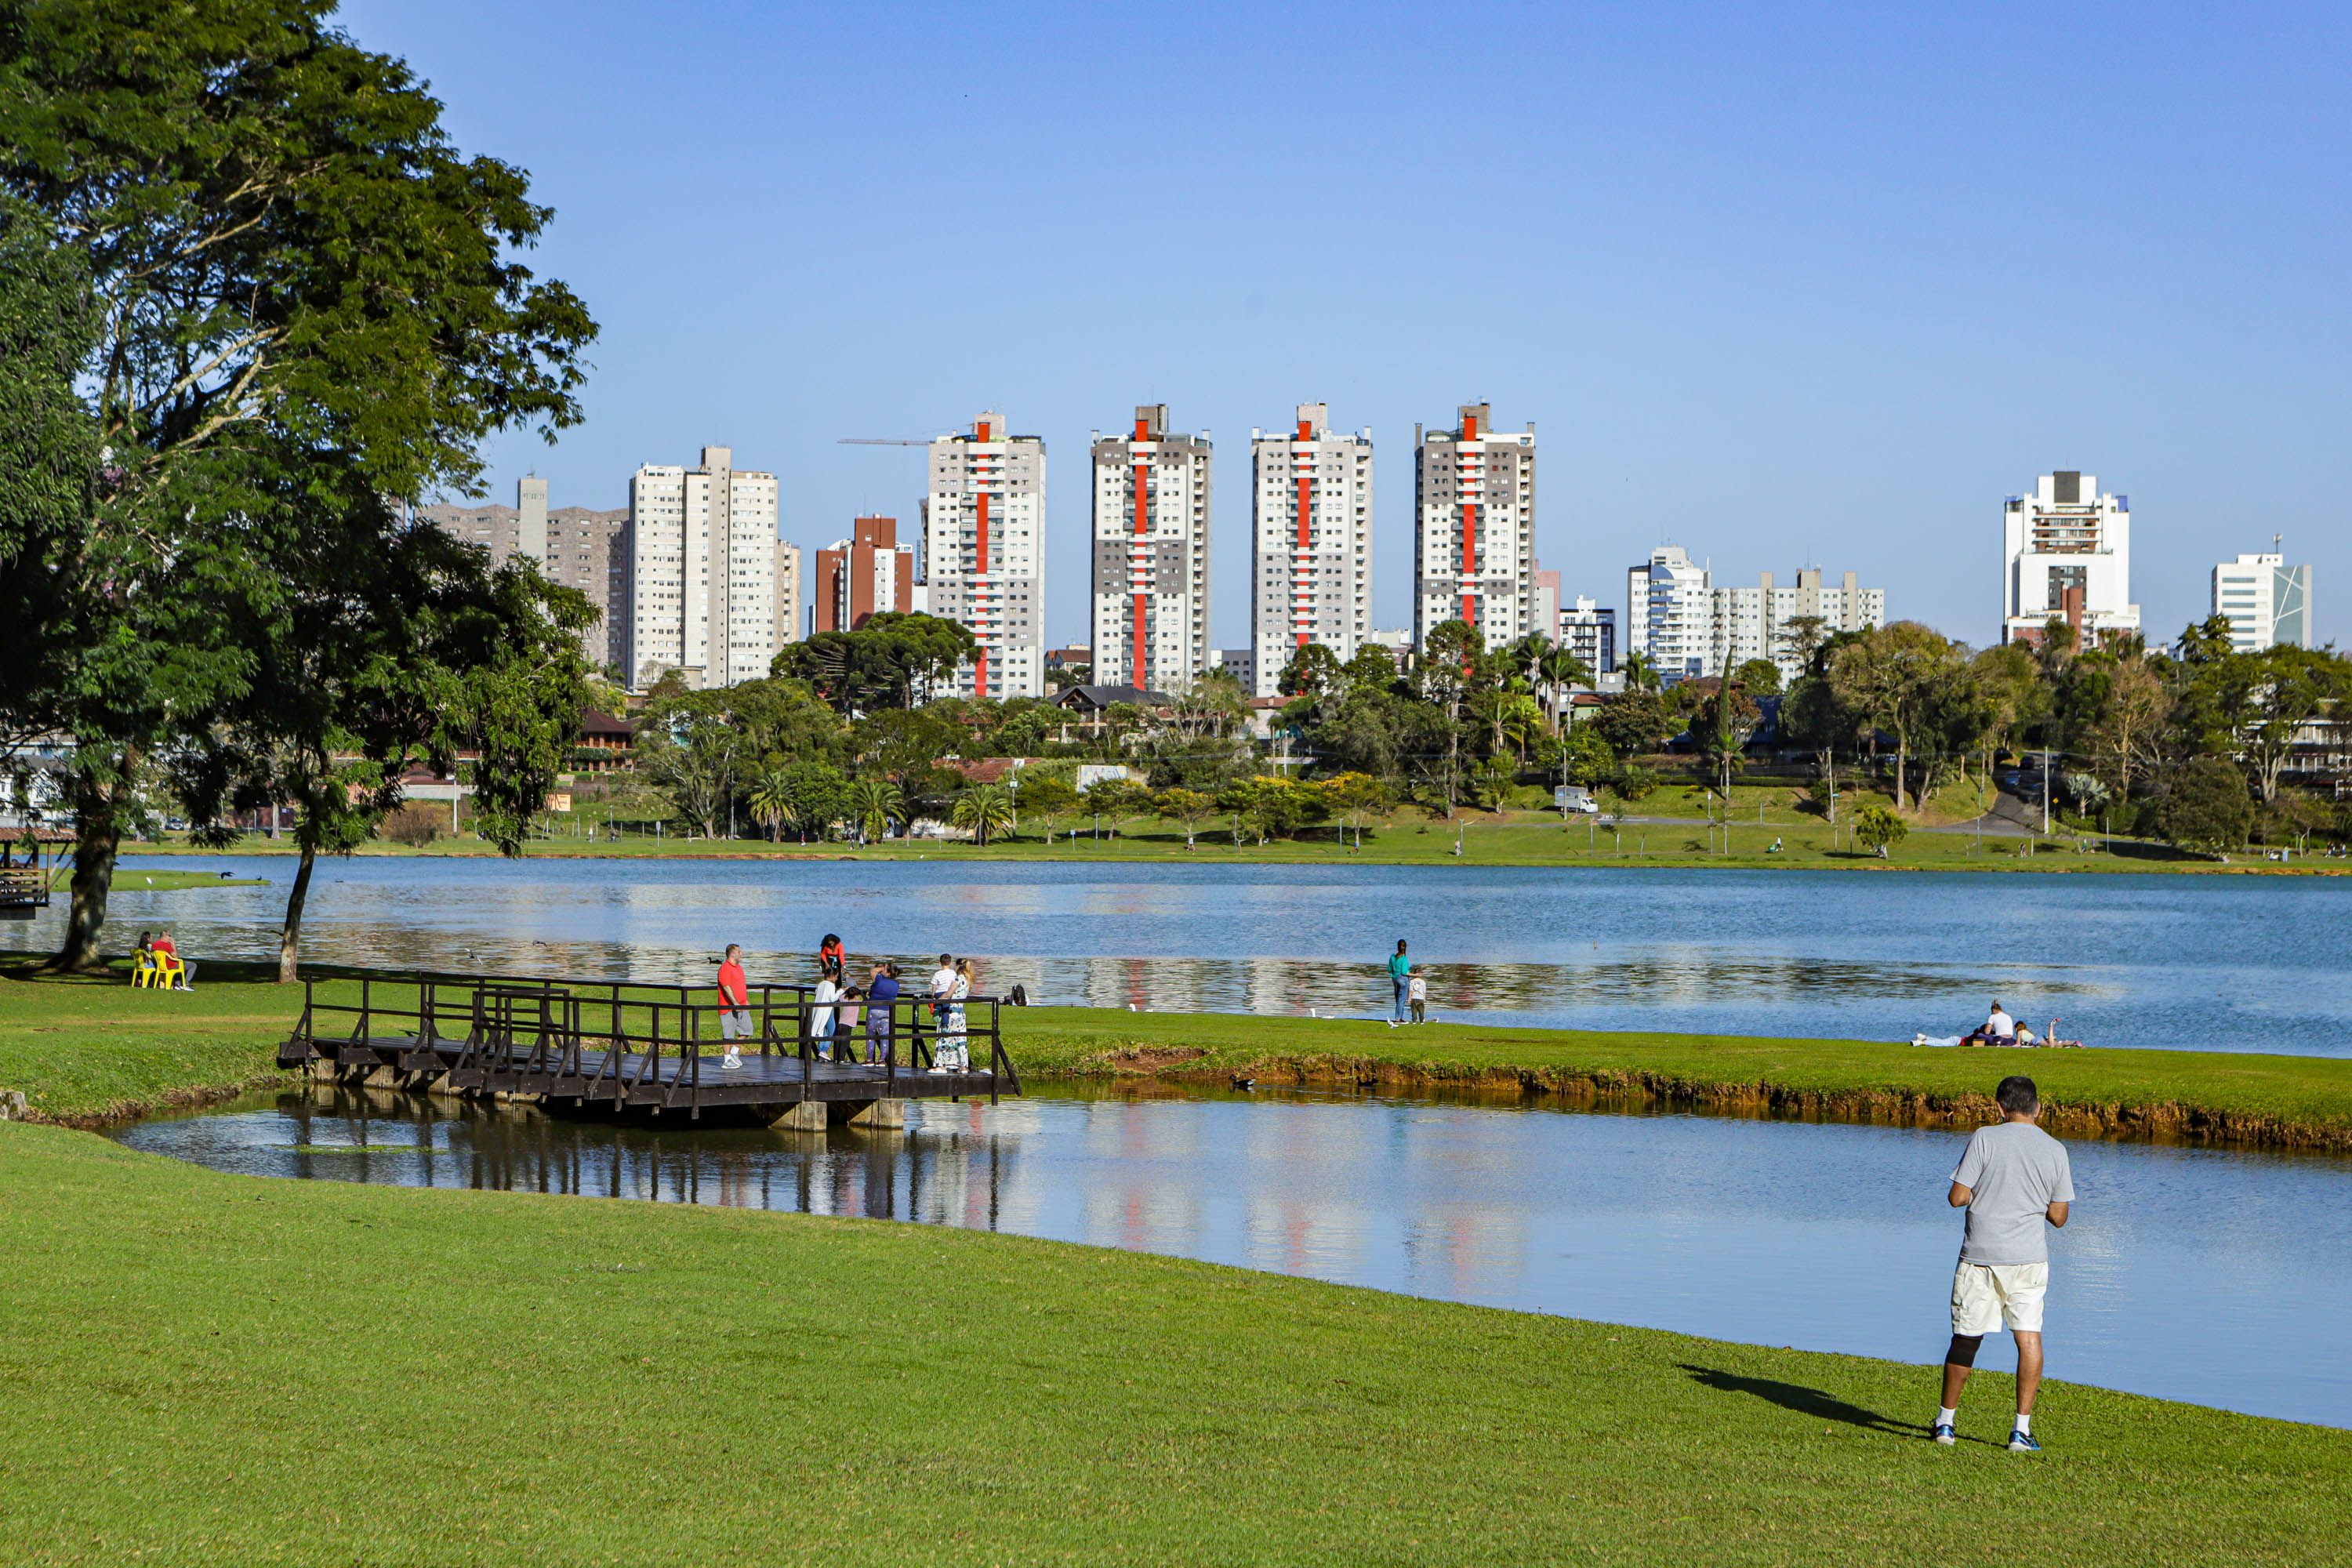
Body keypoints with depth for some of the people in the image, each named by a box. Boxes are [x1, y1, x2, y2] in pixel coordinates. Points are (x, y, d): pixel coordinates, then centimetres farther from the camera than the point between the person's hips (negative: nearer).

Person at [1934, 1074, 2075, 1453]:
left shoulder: (1984, 1139, -6)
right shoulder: (2055, 1150, 2)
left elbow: (1957, 1197, -7)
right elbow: (2058, 1217, 6)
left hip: (1980, 1255, -1)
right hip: (2028, 1257, 1)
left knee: (1966, 1338, 9)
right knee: (2029, 1338, 3)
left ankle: (1946, 1420, 20)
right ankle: (2022, 1429, -4)